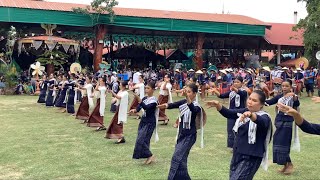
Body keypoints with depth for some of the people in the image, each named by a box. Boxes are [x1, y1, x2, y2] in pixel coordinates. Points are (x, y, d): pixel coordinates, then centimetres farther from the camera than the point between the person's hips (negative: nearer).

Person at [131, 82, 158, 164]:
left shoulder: (154, 100, -12)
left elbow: (147, 107, -27)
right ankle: (148, 156, 17)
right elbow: (139, 107, 2)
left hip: (150, 123, -7)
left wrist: (139, 100, -40)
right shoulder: (144, 98, 10)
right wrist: (135, 110, -21)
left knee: (141, 140, -13)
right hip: (143, 121, 8)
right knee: (143, 140, 7)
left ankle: (150, 155, 1)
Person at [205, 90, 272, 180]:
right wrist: (217, 105, -18)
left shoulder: (264, 117, -14)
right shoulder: (244, 111, 7)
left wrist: (250, 115, -57)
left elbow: (261, 122, -36)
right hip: (237, 154, 8)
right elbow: (228, 113, 1)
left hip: (251, 158, -7)